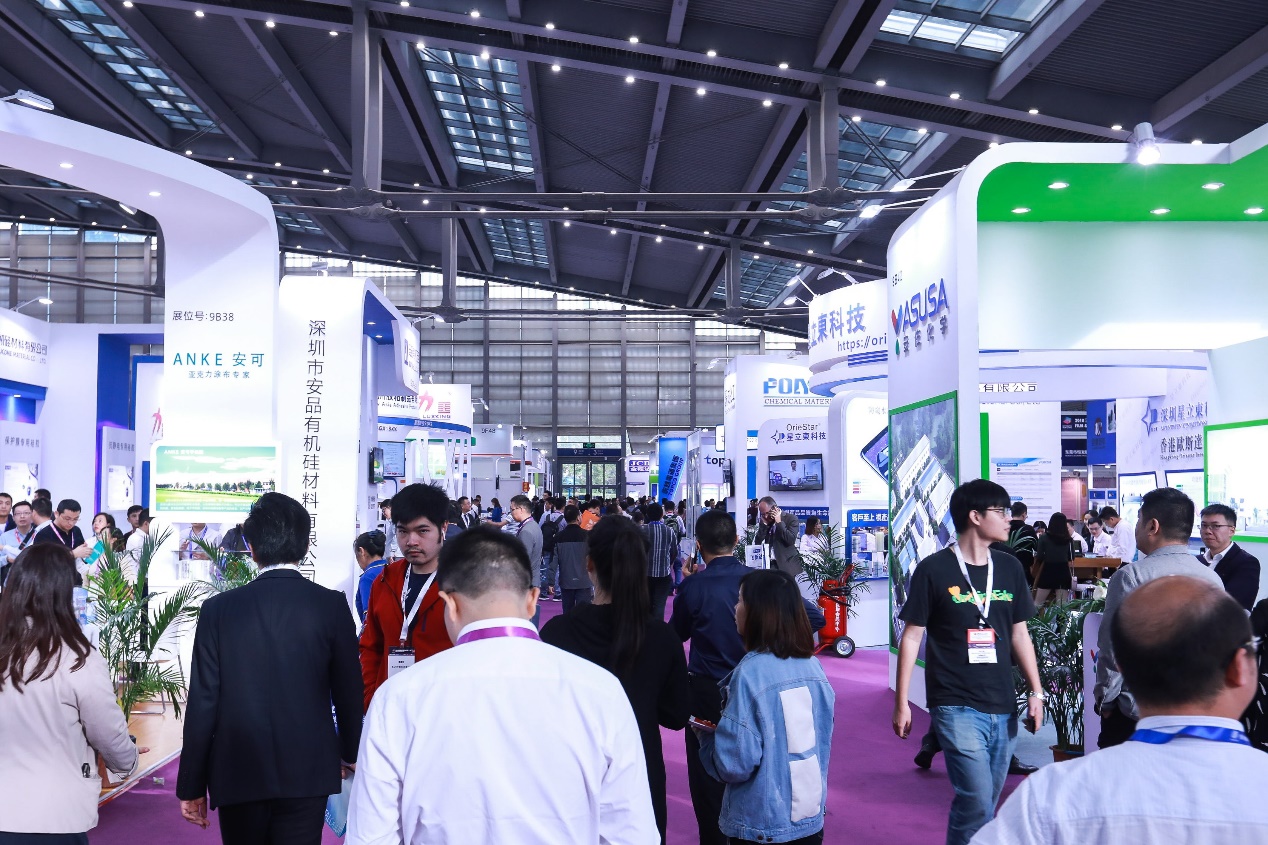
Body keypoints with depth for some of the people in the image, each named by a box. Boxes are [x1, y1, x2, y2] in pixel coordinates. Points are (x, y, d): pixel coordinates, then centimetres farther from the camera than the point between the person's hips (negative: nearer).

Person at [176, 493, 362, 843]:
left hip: (237, 774, 1)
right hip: (308, 774, -1)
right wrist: (349, 752, 19)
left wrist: (191, 786, 4)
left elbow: (202, 704, -5)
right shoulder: (332, 605, -6)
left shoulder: (218, 609, -6)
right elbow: (348, 691, 2)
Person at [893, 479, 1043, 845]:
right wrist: (901, 702, -5)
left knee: (986, 804, 13)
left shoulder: (1009, 568, 8)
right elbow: (911, 637, -4)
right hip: (957, 707, -5)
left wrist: (1036, 692, 11)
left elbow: (1019, 634, 16)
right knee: (976, 801, -12)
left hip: (1003, 706, 5)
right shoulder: (933, 570, -6)